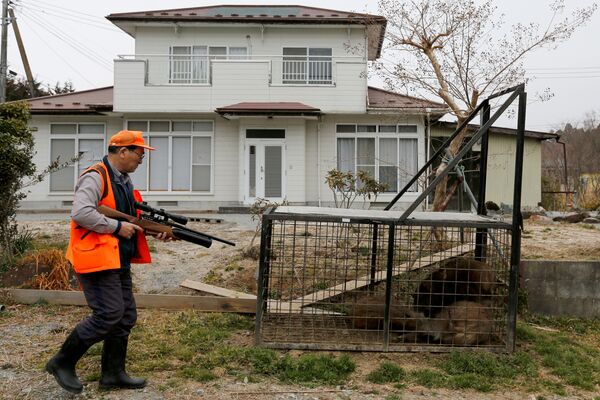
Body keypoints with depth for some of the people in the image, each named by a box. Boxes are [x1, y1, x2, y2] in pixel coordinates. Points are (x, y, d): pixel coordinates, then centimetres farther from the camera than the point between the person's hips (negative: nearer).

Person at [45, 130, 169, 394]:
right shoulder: (95, 177, -13)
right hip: (97, 259, -10)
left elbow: (132, 216, 23)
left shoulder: (125, 181, 17)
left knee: (126, 316, 9)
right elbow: (80, 213, -26)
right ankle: (63, 363, 6)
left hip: (119, 261, 10)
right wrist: (118, 227, -19)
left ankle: (113, 374, 19)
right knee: (109, 314, -12)